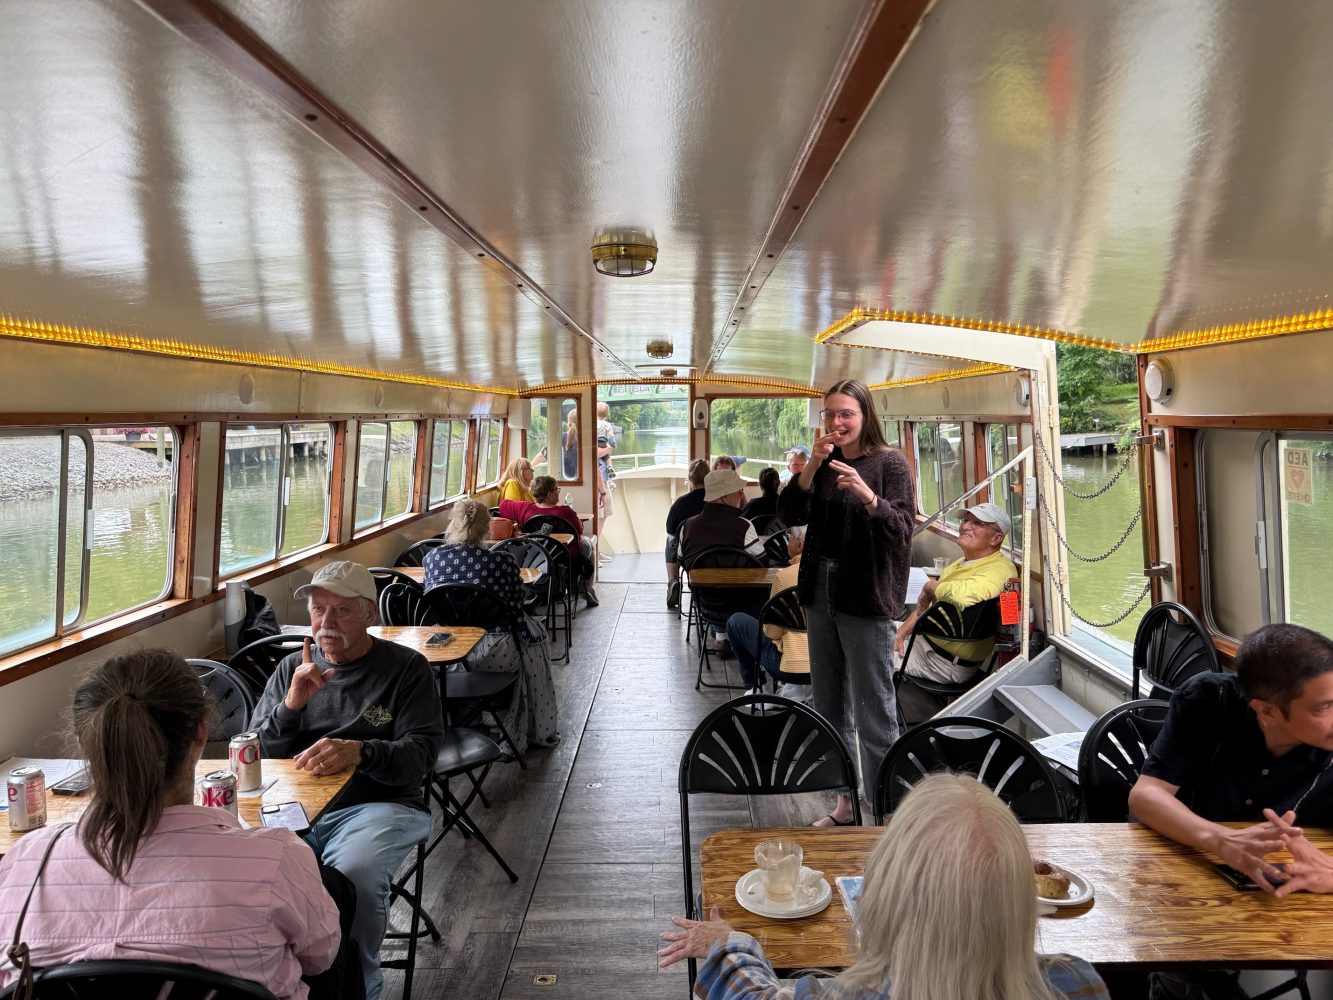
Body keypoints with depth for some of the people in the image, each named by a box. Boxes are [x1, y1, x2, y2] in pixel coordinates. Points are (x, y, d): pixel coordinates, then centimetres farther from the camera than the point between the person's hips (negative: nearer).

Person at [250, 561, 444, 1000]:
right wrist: (290, 705, -9)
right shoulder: (292, 668, 16)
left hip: (377, 805, -3)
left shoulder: (407, 668, 4)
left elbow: (420, 753, -5)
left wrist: (359, 751, -26)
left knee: (355, 875, -33)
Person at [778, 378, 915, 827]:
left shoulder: (889, 462, -7)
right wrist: (811, 468, -14)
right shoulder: (823, 462, 9)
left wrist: (866, 495, -30)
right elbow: (789, 515, -1)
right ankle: (844, 799, 27)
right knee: (829, 706, 14)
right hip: (821, 593, 7)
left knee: (874, 710, -3)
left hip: (866, 600, -6)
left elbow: (902, 530, -15)